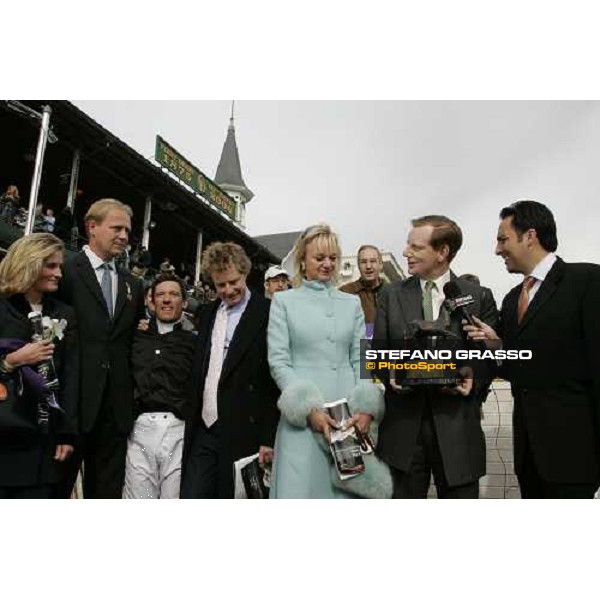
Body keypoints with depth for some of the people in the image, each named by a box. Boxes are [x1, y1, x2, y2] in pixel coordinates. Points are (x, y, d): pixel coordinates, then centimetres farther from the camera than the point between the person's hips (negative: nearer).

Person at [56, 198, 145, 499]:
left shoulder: (133, 285, 15)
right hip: (73, 401, -5)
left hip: (116, 404, 5)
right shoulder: (65, 271, -4)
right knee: (57, 485, 8)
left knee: (108, 490, 13)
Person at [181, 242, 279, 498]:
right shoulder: (207, 313, 12)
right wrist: (193, 420, 11)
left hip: (243, 435, -5)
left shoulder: (267, 314, -9)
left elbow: (276, 381, -11)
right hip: (203, 432, 6)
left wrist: (269, 438, -13)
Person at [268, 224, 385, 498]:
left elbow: (361, 359, 9)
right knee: (300, 487, -2)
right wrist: (309, 409, -12)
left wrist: (366, 408, -6)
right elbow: (278, 361, -2)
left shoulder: (351, 303, 13)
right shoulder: (283, 301, 5)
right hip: (301, 417, -2)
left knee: (345, 490, 4)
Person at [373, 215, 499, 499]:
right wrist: (390, 375, -12)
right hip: (404, 424, 1)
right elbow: (378, 350, 8)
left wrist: (474, 380, -14)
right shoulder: (392, 294, 6)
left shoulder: (479, 297, 3)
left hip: (457, 425, -1)